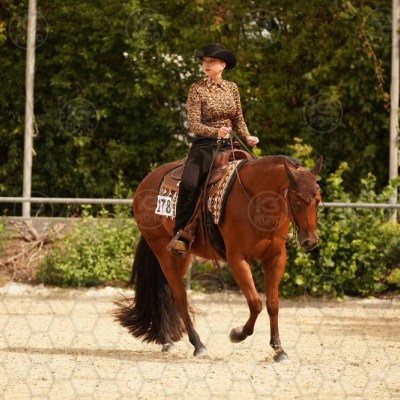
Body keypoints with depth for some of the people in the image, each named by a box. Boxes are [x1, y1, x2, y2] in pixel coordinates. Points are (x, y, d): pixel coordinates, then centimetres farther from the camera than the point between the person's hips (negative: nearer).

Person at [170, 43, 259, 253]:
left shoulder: (232, 88, 10)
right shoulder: (197, 89, -3)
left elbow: (238, 120, 18)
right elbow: (193, 123, -10)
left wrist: (247, 137, -1)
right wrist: (215, 131, -27)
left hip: (227, 145, 4)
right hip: (203, 146, -4)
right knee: (188, 183, -29)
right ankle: (179, 234, -22)